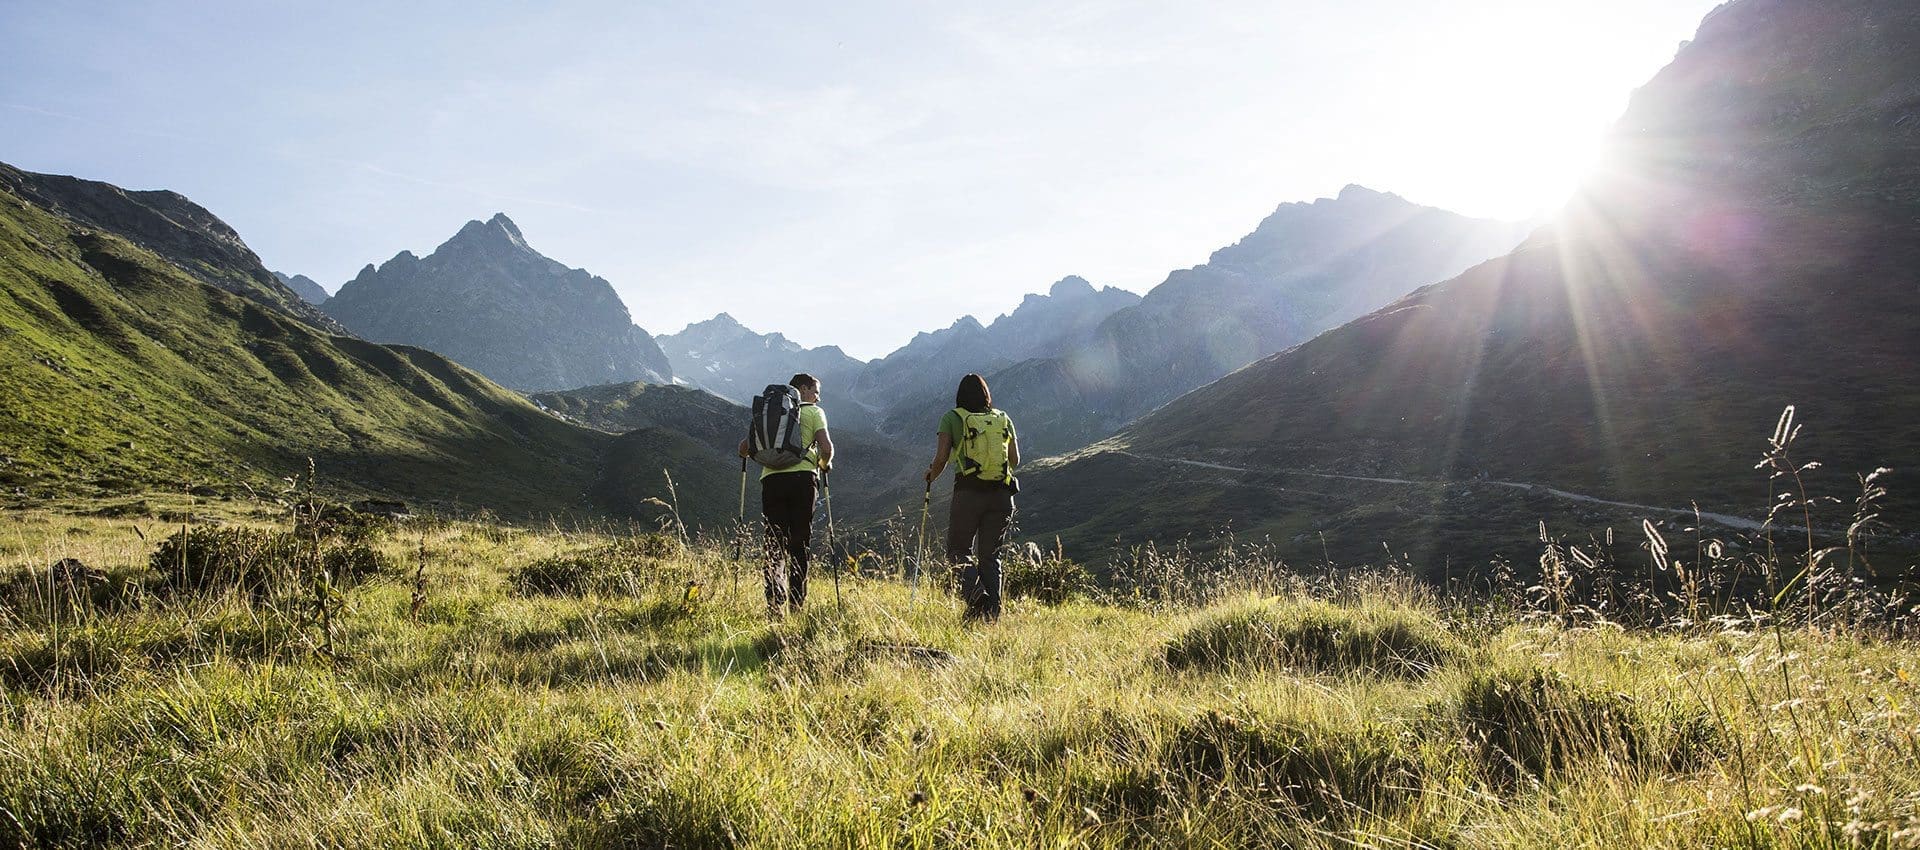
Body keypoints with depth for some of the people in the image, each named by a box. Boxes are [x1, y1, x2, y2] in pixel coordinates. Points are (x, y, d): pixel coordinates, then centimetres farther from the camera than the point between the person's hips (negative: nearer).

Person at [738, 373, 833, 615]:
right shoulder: (814, 412, 10)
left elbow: (745, 447, 14)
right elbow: (826, 447, -5)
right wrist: (825, 464, 16)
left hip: (771, 479, 3)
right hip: (802, 478, -3)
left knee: (773, 543, 5)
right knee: (799, 543, 4)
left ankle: (775, 604, -6)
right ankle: (796, 604, 3)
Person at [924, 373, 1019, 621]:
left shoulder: (953, 418, 1)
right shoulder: (1003, 419, 11)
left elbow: (941, 458, -6)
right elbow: (1015, 461, 12)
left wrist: (931, 475, 14)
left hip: (968, 492, -3)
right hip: (1001, 494, 3)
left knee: (959, 549, 9)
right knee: (990, 554, 13)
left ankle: (975, 592, -18)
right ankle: (992, 612, 7)